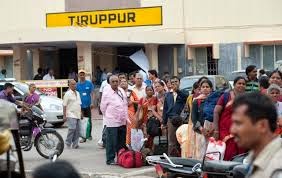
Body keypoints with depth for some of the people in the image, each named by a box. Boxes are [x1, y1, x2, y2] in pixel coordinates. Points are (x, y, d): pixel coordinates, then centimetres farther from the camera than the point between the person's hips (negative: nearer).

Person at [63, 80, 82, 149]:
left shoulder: (77, 93, 16)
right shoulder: (67, 94, -6)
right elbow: (64, 105, -9)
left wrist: (81, 114, 20)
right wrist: (64, 116, -13)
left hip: (77, 115, 7)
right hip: (71, 115, -7)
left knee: (77, 130, 5)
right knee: (72, 128, -18)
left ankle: (75, 144, 11)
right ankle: (68, 143, -6)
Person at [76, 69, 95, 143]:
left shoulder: (89, 83, 1)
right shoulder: (77, 84, 4)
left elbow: (92, 93, 1)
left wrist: (92, 103, -9)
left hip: (88, 105, -1)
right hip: (80, 105, 1)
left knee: (89, 120, 6)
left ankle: (89, 134, 21)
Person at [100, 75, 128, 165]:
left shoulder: (122, 91, 9)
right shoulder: (106, 93, -9)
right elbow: (103, 107, -2)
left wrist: (126, 117, 13)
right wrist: (109, 116, 5)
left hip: (122, 121, 6)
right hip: (112, 122, -6)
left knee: (122, 142, 12)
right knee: (111, 142, -4)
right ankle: (110, 159, 3)